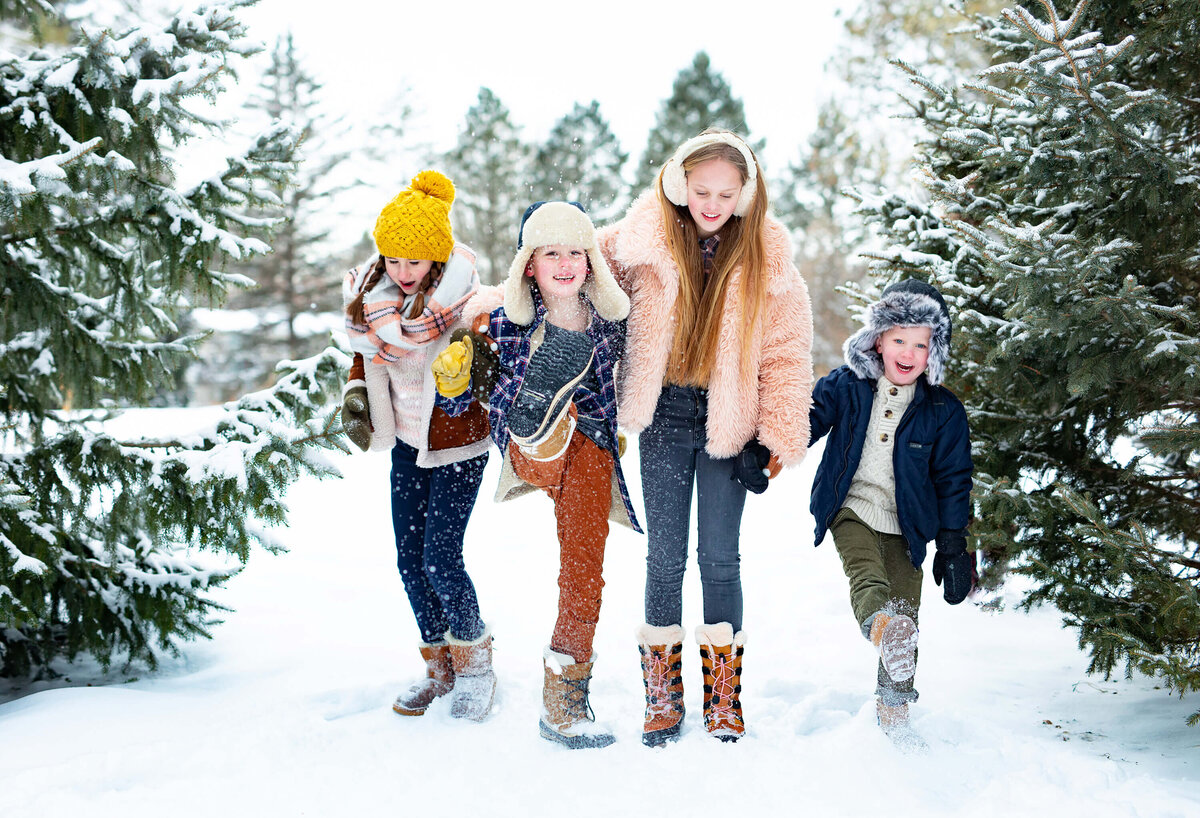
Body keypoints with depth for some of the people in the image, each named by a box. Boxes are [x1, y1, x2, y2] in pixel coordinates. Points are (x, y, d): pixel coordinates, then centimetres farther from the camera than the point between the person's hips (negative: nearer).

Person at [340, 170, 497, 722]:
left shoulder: (465, 301, -22)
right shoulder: (374, 293, -3)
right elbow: (367, 353, 11)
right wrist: (357, 393, 0)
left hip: (457, 446, -6)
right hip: (408, 443, 6)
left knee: (440, 558, -10)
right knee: (409, 558, 8)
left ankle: (474, 662, 14)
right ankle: (440, 665, 26)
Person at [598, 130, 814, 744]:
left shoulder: (767, 258, -4)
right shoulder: (644, 242, -4)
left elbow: (787, 354, -3)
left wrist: (775, 440, -7)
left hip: (729, 422, -1)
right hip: (664, 416, 1)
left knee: (719, 557, 3)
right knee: (664, 556, 5)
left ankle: (723, 695, 15)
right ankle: (662, 695, 16)